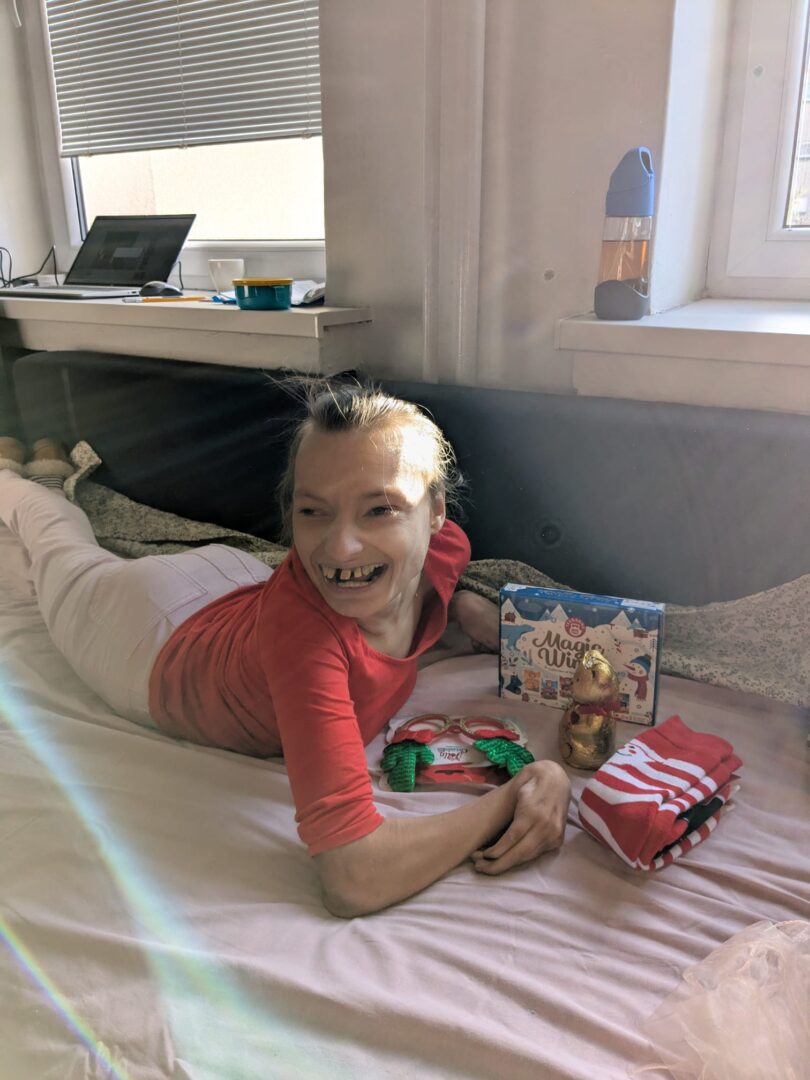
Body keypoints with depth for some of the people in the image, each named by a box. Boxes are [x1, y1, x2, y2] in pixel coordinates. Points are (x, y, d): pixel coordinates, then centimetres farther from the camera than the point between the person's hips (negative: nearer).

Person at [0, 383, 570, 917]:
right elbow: (355, 879, -53)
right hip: (156, 642, -3)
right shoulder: (301, 621, -51)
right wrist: (512, 798, -48)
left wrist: (468, 608, -21)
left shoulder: (444, 546, -31)